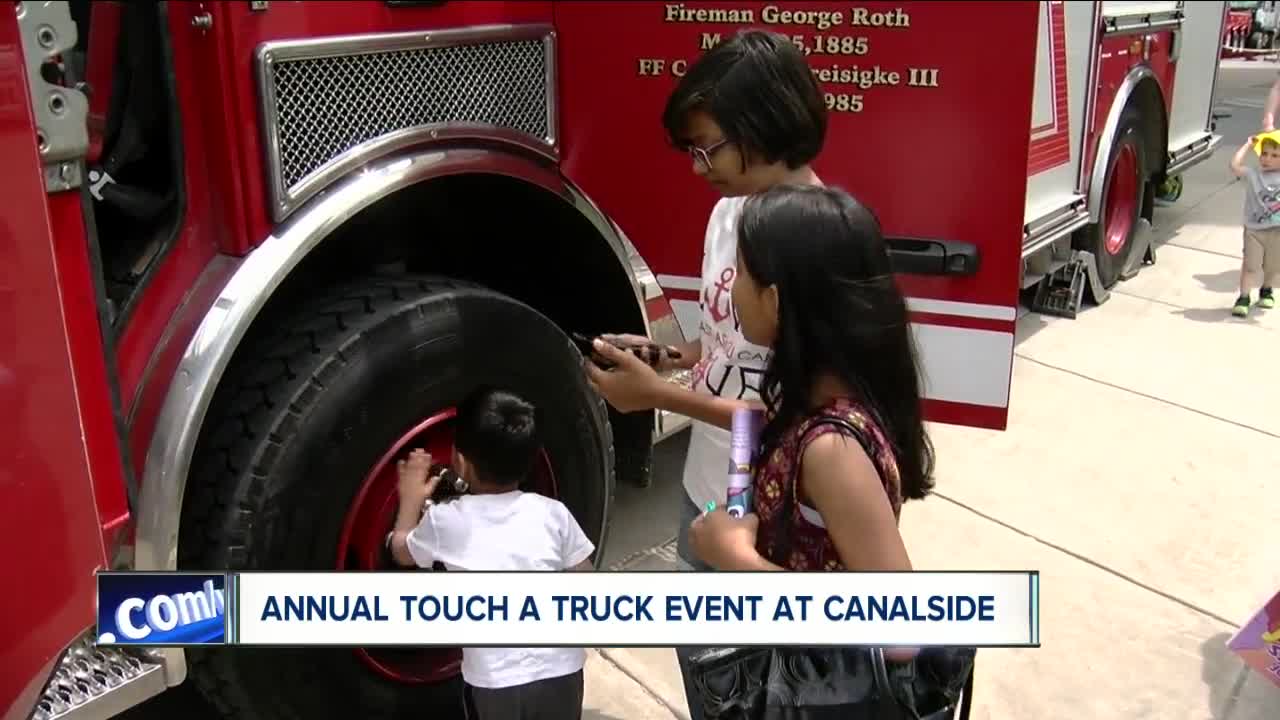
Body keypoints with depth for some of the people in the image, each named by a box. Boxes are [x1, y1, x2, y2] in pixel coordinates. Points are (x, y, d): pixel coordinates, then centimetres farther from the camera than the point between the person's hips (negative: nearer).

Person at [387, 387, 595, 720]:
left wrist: (411, 498, 32)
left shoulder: (445, 520, -2)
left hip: (496, 681, -2)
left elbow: (402, 551, 19)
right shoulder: (553, 513, 1)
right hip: (562, 670, 2)